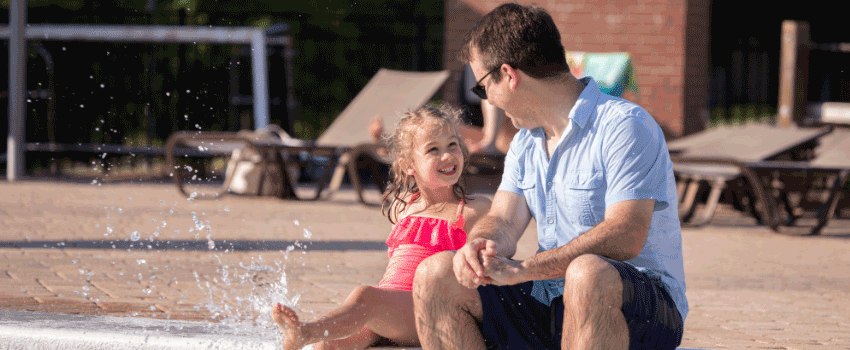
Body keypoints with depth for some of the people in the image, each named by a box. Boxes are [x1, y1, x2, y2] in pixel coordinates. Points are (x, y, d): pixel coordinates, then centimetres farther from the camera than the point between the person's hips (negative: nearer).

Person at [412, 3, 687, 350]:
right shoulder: (525, 143, 17)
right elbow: (503, 222, 7)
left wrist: (522, 269, -28)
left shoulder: (624, 126, -12)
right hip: (549, 302, 8)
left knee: (589, 273, -41)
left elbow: (625, 238, -24)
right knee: (435, 275, -8)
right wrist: (479, 246, -20)